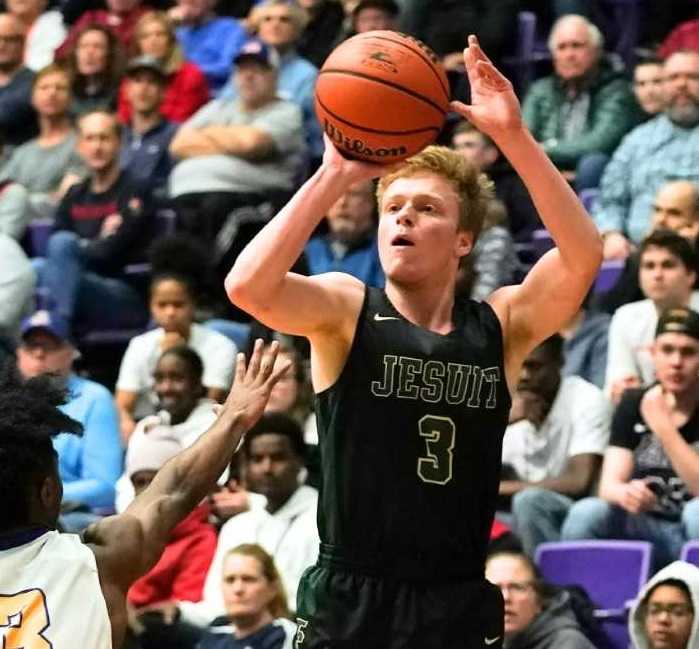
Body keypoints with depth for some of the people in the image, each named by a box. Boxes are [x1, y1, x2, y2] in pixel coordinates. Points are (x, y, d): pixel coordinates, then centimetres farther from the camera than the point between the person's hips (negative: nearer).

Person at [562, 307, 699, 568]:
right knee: (586, 514, -24)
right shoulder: (633, 404, 4)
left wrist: (663, 427, -21)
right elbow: (608, 485, -2)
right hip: (645, 531, 3)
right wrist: (625, 493, -27)